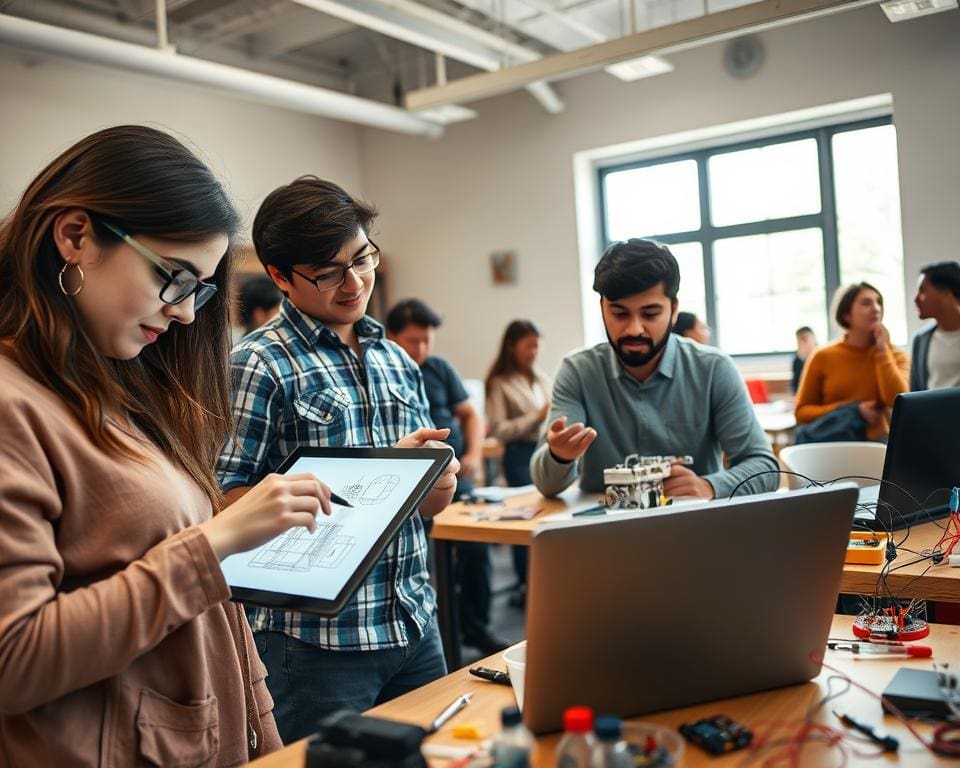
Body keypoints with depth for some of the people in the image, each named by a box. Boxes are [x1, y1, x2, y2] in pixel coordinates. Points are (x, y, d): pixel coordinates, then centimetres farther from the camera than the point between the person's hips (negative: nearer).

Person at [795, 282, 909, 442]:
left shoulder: (895, 356, 5)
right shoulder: (823, 357, 1)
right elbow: (802, 411, 2)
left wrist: (883, 350, -6)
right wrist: (852, 412, -10)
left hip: (875, 444, 0)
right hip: (830, 445, 0)